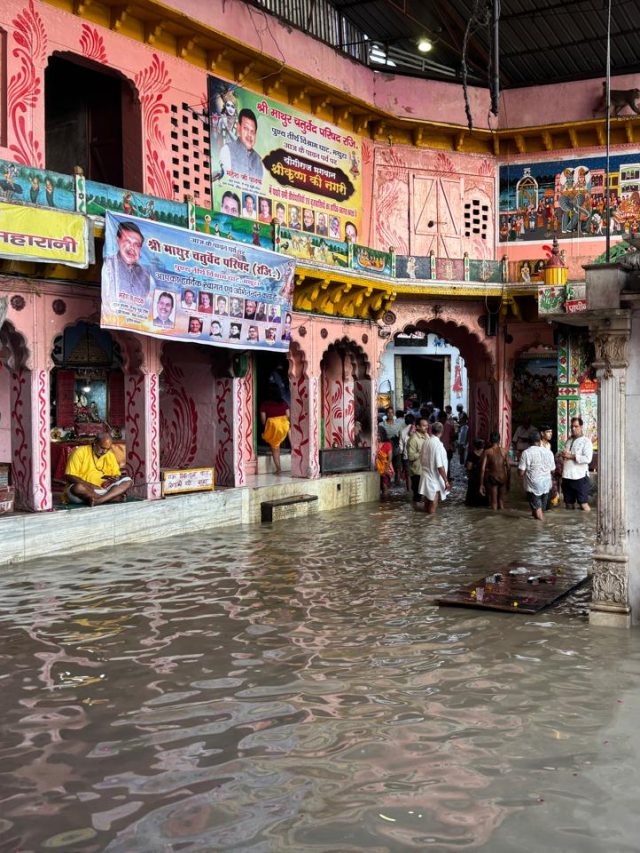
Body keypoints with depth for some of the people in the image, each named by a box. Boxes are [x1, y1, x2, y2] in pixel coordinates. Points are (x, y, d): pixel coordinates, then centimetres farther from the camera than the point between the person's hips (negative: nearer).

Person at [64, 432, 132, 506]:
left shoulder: (110, 456, 11)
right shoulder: (80, 452, -4)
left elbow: (117, 475, 16)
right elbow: (68, 476, -10)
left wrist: (112, 481, -9)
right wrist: (90, 485, -23)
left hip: (104, 489, 5)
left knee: (128, 481, -16)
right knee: (78, 487, -39)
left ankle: (99, 500, -35)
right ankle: (111, 497, -25)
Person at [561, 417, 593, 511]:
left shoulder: (586, 441, -3)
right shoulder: (569, 441, 17)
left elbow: (588, 459, -16)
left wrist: (571, 456, -15)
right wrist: (563, 455, 3)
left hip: (580, 477, -7)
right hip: (567, 476, 7)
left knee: (584, 505, -6)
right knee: (569, 504, 12)